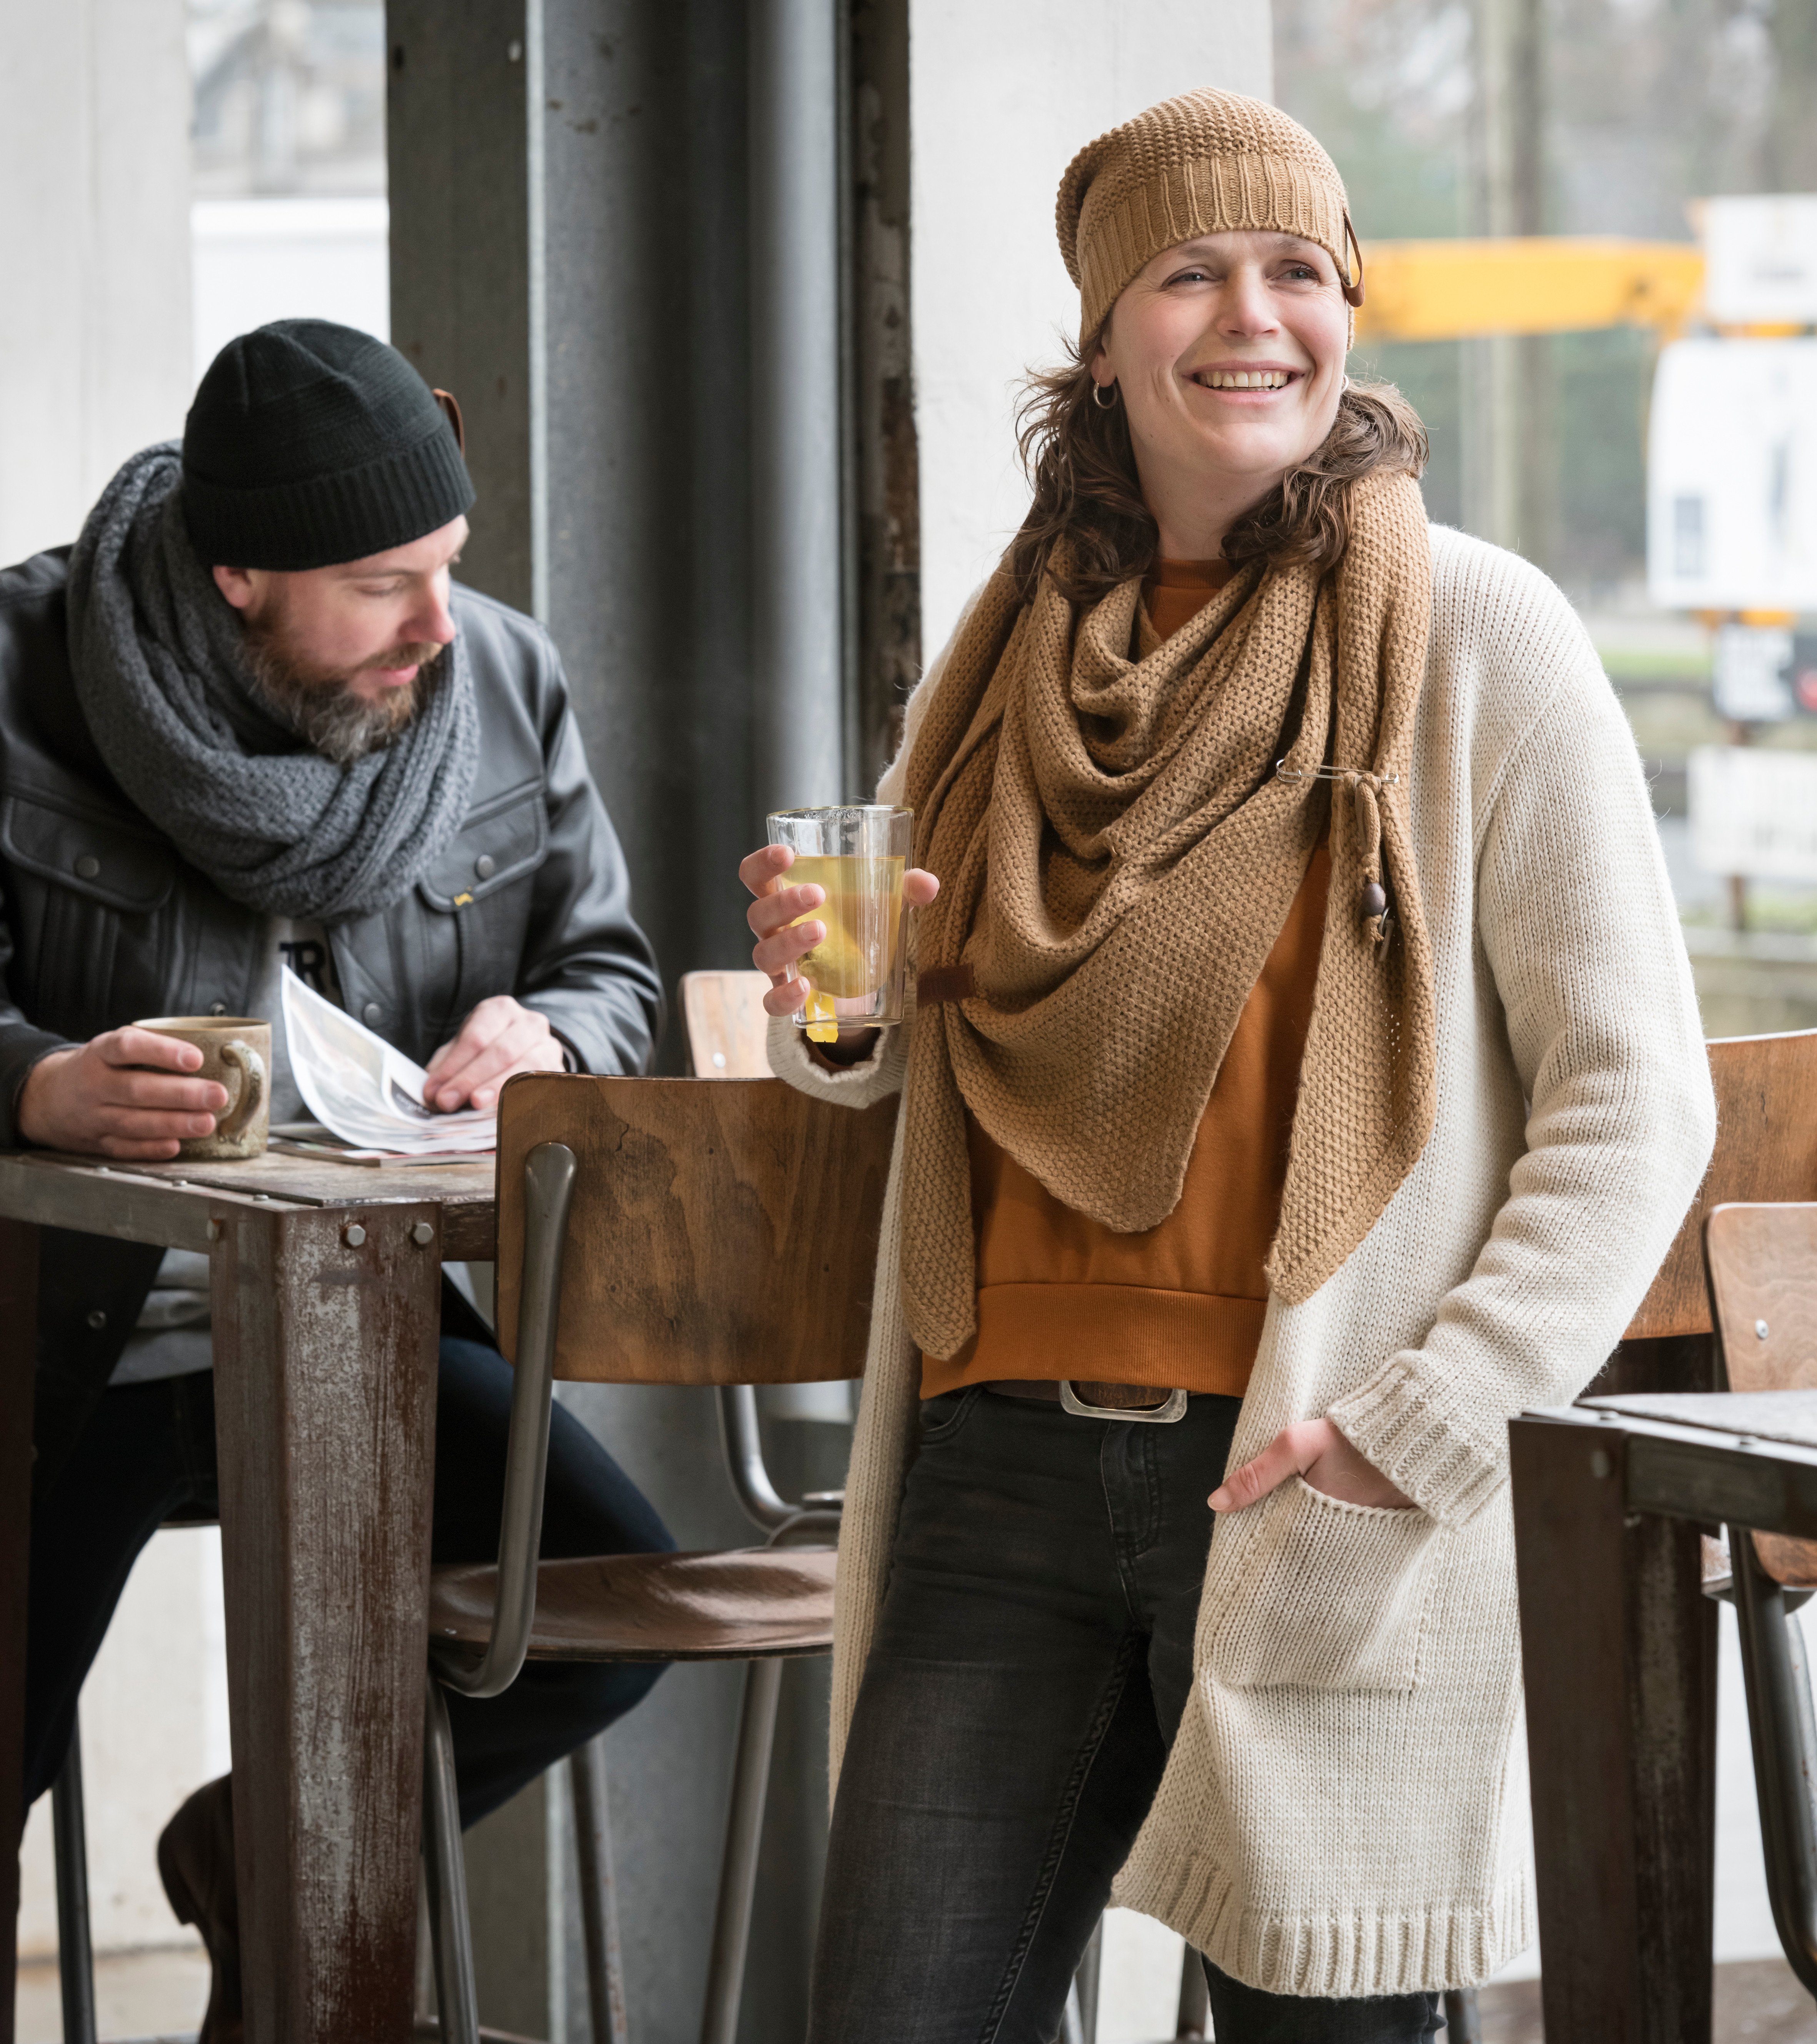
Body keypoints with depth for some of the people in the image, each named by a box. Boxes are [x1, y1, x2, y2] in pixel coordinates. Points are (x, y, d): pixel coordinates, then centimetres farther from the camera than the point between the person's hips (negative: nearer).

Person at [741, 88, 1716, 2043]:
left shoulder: (1474, 634, -3)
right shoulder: (1019, 646, 13)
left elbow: (1634, 1093, -6)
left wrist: (1430, 1421, -16)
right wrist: (830, 1005, 2)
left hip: (1311, 1493, -4)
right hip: (1005, 1449, 4)